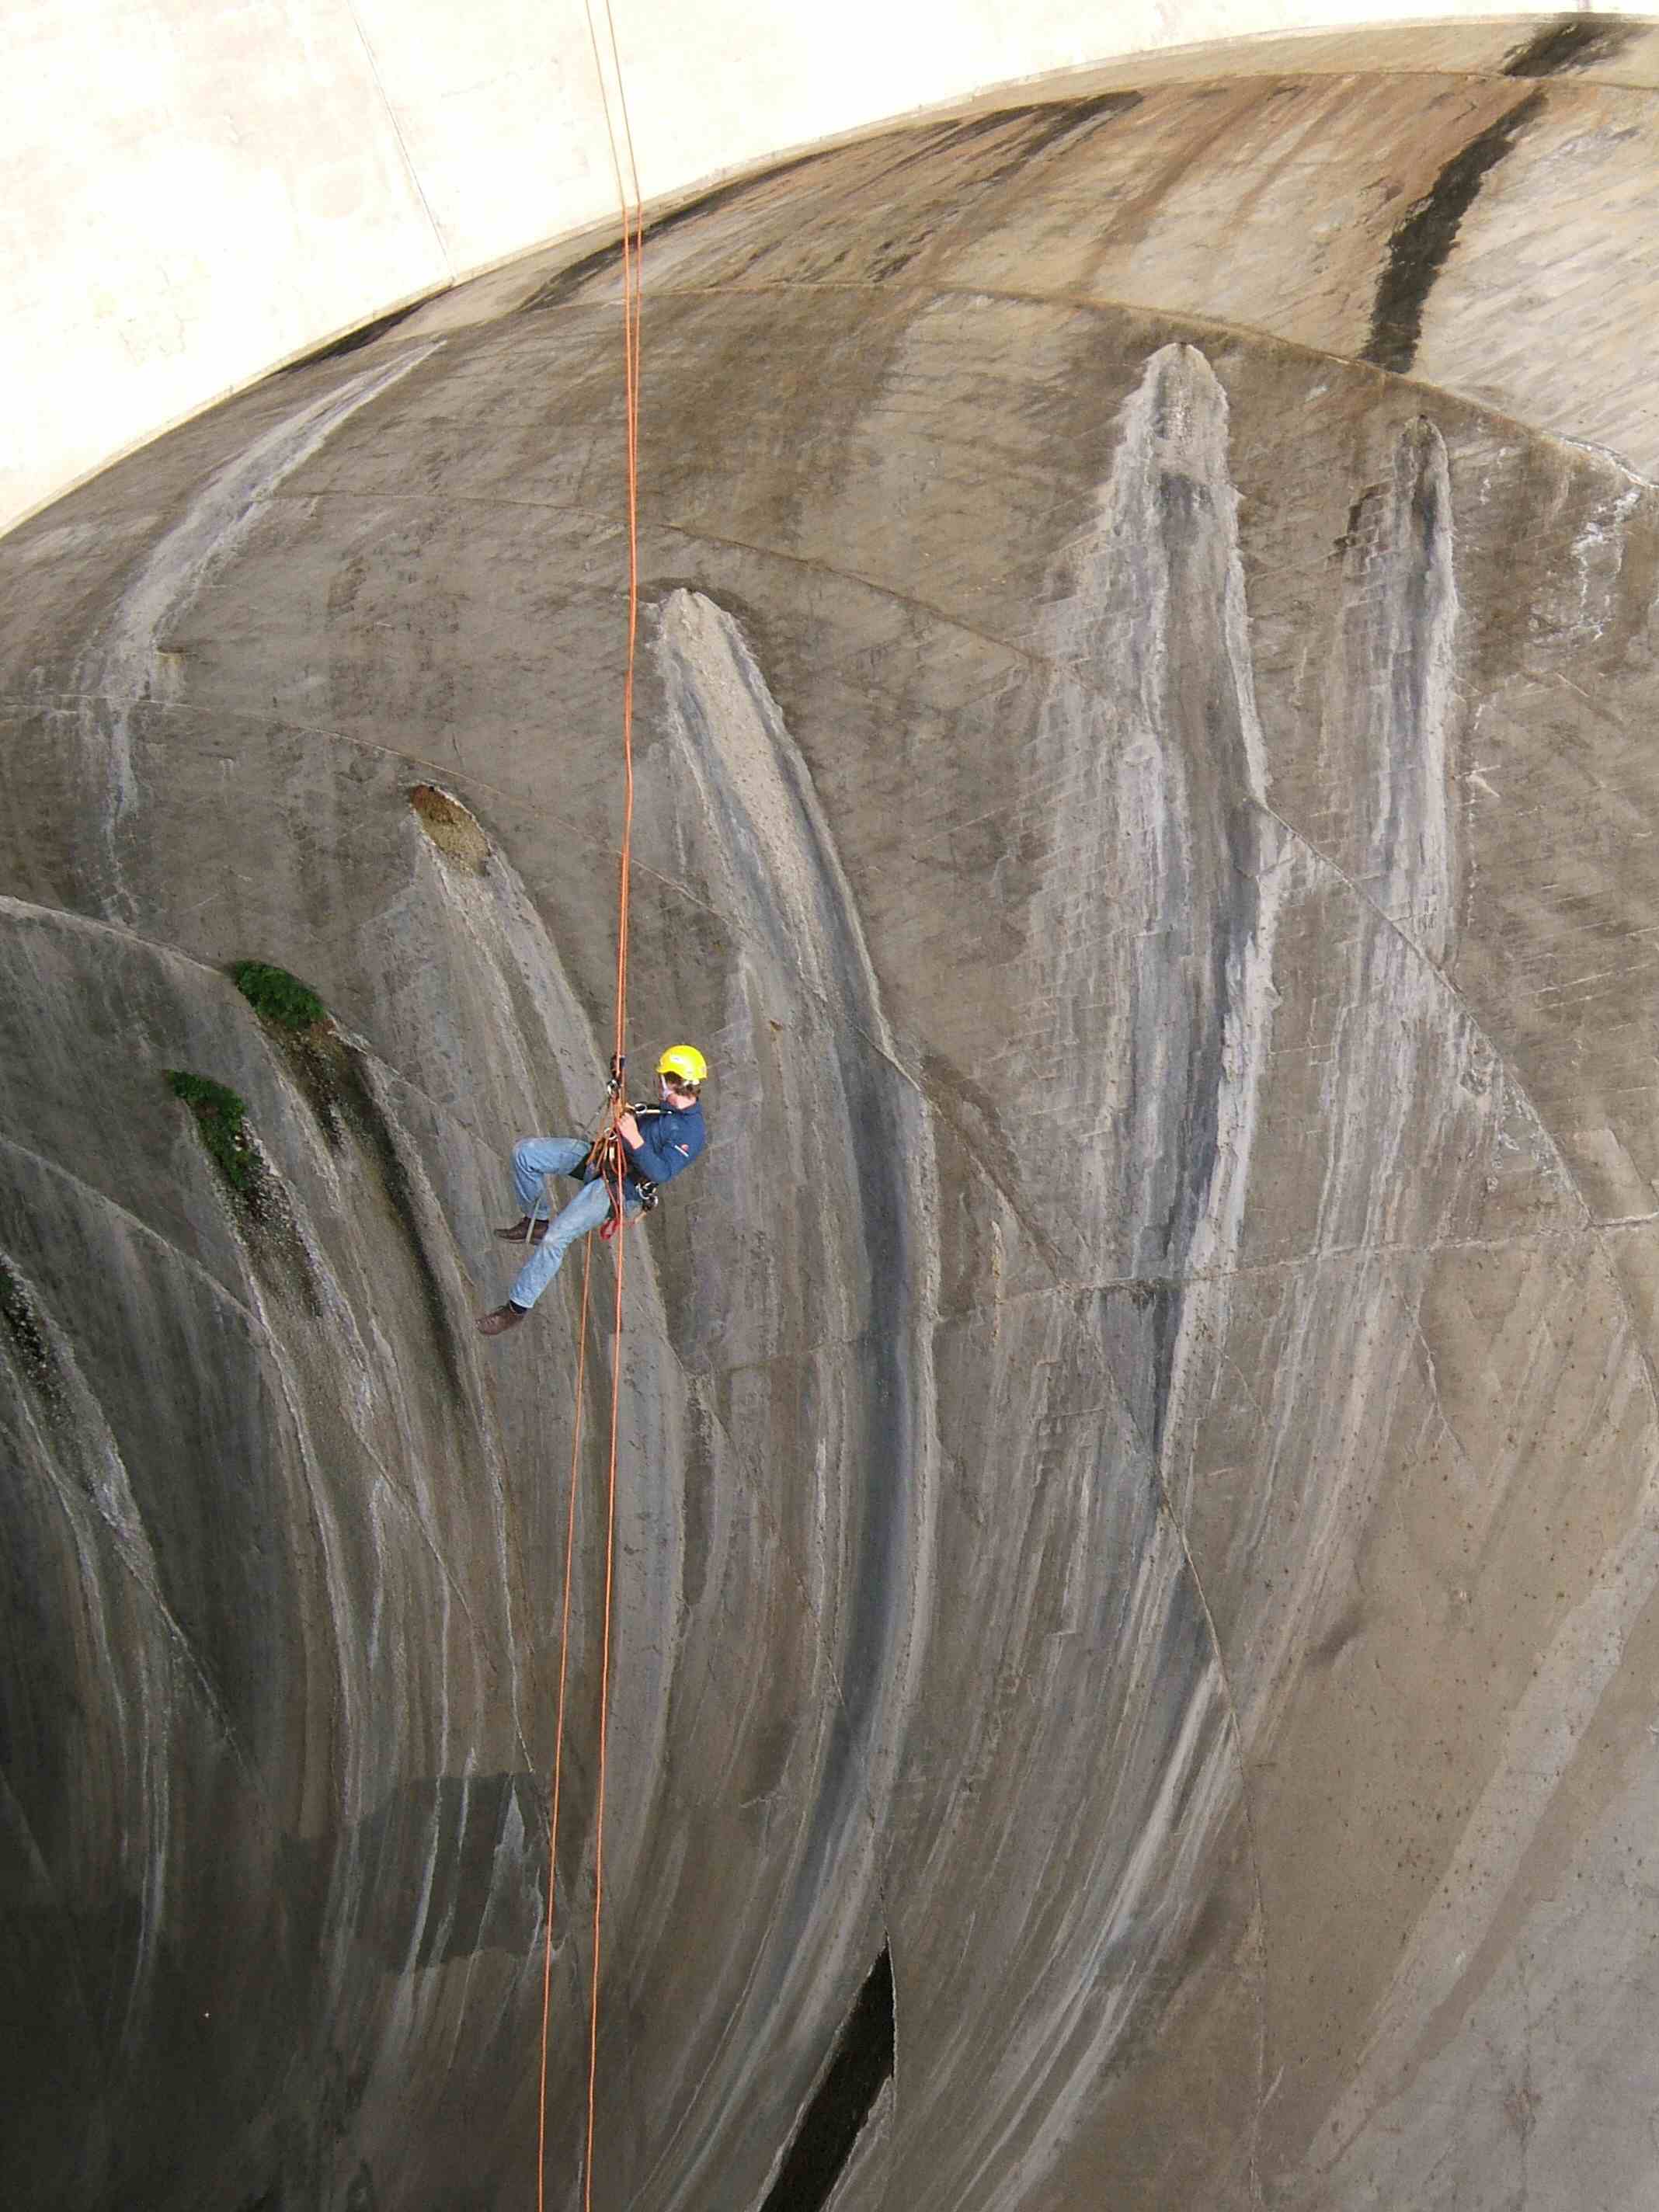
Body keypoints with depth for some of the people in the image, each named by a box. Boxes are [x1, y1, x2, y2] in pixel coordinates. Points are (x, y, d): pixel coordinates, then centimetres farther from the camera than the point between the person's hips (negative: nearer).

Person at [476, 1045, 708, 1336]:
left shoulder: (691, 1133, -20)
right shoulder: (669, 1106, 7)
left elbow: (661, 1173, -29)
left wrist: (634, 1139, -33)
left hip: (616, 1187, -9)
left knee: (555, 1239, -19)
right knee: (524, 1151, -4)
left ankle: (518, 1307, -3)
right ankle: (536, 1221, 15)